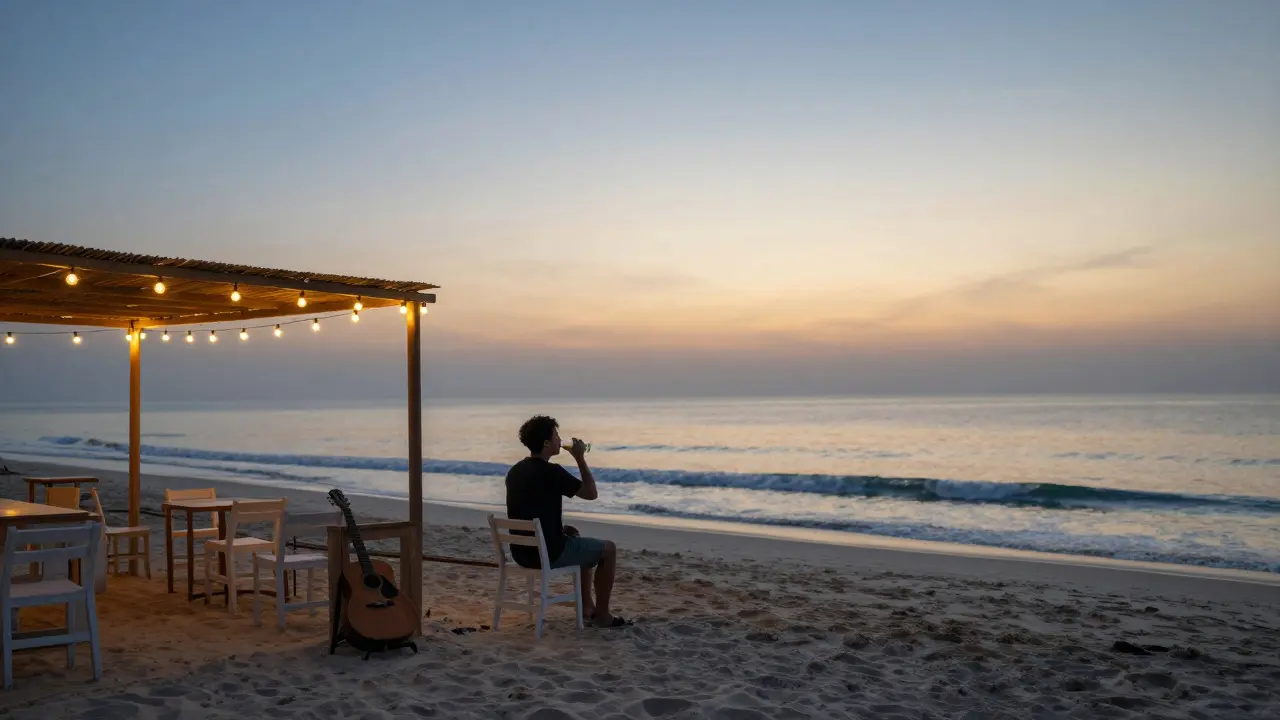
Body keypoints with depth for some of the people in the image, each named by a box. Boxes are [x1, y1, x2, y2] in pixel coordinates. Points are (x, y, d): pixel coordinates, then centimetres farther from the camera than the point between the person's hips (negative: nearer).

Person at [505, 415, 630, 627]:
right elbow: (591, 493, -8)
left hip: (522, 551, 9)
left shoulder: (515, 471, 7)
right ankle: (602, 616, 16)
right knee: (608, 549, 9)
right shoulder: (551, 472, -19)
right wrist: (580, 458, -1)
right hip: (548, 553, -8)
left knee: (574, 536, 34)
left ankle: (587, 605, 38)